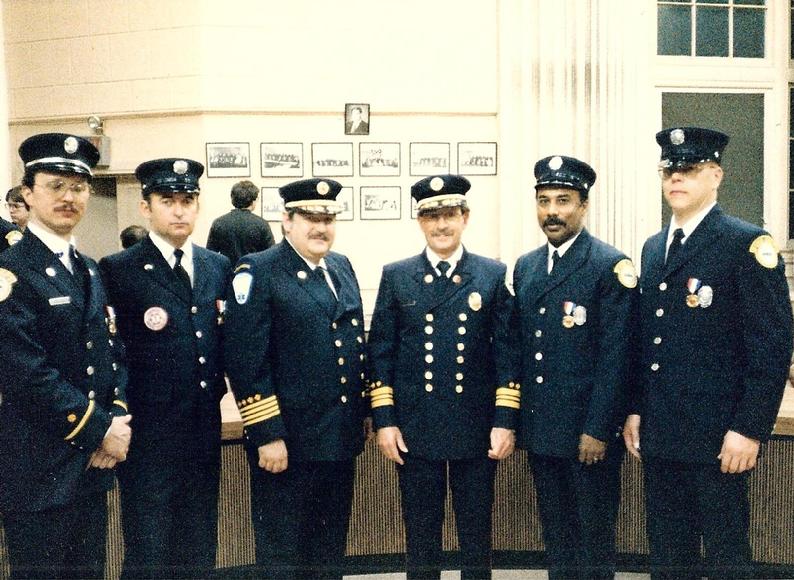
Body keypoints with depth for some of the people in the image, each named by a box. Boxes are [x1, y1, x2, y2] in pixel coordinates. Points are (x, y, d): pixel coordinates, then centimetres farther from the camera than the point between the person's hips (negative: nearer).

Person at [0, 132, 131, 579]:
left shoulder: (90, 271, 13)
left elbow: (113, 353, 11)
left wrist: (118, 422, -5)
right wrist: (99, 431, -16)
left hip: (94, 461, 7)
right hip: (38, 470, -7)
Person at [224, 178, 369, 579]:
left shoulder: (342, 267, 11)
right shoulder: (258, 271, -10)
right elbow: (245, 361, -16)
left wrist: (362, 416, 15)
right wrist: (267, 435, -19)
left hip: (341, 438, 7)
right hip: (287, 440, -6)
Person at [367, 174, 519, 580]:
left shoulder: (494, 275, 2)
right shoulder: (396, 276, 4)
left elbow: (507, 353, 0)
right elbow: (380, 353, 3)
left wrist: (505, 422, -6)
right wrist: (384, 421, -3)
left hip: (477, 429, 0)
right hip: (415, 429, 0)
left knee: (476, 532, 11)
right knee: (421, 536, 11)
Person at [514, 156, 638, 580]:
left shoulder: (610, 266, -9)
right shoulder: (525, 266, 11)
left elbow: (615, 355, -14)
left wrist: (598, 430, -17)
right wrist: (514, 418, 10)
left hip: (588, 432, -6)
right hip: (540, 429, 6)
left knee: (593, 538, 6)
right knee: (555, 535, 16)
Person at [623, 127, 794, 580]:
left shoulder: (748, 244, -8)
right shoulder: (653, 248, 13)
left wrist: (749, 429, -16)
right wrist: (636, 410, 11)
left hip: (718, 438, -6)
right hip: (658, 435, 6)